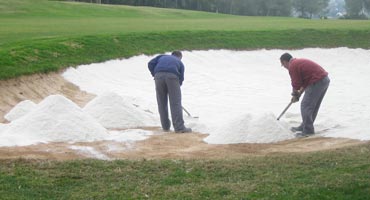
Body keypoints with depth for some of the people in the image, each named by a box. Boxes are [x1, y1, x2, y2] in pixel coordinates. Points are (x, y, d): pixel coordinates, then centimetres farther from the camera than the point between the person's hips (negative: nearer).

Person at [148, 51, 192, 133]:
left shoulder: (162, 57, 36)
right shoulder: (180, 63, 32)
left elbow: (150, 64, 18)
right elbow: (181, 78, 21)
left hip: (159, 75, 2)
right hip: (172, 75, -2)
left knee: (162, 102, 13)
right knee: (175, 103, 2)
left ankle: (165, 126, 19)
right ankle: (179, 127, -2)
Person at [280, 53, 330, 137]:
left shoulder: (292, 66, -8)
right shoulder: (300, 61, 22)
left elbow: (296, 84, -6)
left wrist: (295, 95, 13)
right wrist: (300, 93, 22)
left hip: (317, 82, -10)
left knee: (306, 106, -4)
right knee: (314, 106, 18)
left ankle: (308, 130, -2)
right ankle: (304, 127, 30)